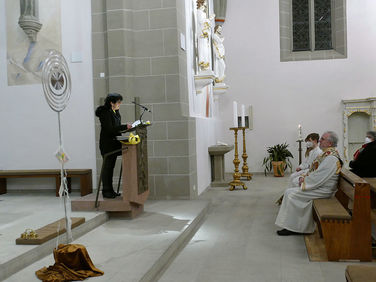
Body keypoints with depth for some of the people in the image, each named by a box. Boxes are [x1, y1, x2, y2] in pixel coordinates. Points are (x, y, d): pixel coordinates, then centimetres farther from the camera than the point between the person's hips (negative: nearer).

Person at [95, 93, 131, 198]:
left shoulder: (115, 113, 13)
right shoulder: (105, 113, -15)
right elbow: (110, 129, -22)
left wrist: (126, 128, 3)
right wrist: (125, 127, -23)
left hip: (114, 143, 9)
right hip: (107, 144, -9)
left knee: (111, 167, 11)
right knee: (107, 167, -3)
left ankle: (110, 190, 17)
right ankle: (106, 191, 4)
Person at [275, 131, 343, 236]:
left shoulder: (331, 158, -22)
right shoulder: (326, 154, 12)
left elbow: (318, 178, -25)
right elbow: (315, 170, 19)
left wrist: (304, 180, -11)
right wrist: (305, 177, 4)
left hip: (323, 190, -10)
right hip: (317, 185, 10)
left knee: (292, 195, -14)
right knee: (289, 192, 5)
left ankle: (292, 228, -1)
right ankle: (289, 226, 8)